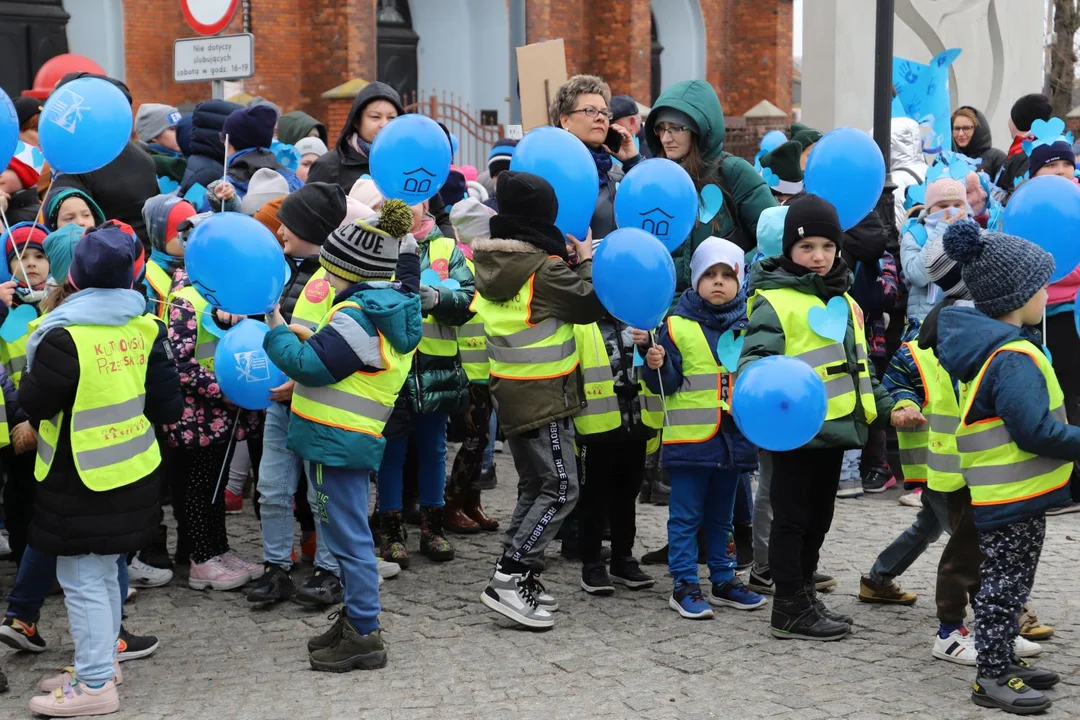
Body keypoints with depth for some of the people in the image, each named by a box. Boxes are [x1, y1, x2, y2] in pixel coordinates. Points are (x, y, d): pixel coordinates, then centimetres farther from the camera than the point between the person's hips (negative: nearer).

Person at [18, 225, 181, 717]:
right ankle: (101, 664, 32)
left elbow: (33, 403, -12)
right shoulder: (145, 329, -2)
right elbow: (167, 404, 1)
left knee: (82, 581, 2)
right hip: (133, 470, 7)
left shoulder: (65, 336, -21)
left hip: (80, 479, -7)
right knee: (104, 574, 20)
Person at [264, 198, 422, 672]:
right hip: (353, 437, 10)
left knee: (348, 538, -4)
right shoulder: (391, 306, 12)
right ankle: (356, 621, 26)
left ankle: (364, 635, 1)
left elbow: (310, 365, -17)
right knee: (348, 535, 17)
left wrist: (277, 331, -4)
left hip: (336, 439, -10)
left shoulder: (358, 317, -18)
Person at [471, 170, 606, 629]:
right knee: (560, 489, -5)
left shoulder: (490, 260, 4)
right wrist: (586, 260, 3)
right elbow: (590, 304, -10)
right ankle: (508, 579, -11)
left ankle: (520, 578, 17)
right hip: (544, 397, -9)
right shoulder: (544, 268, -20)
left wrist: (569, 259, 9)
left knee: (535, 486, 17)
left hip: (512, 391, 9)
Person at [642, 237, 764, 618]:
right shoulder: (678, 325, -5)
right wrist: (657, 365, -25)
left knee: (722, 515, 16)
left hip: (734, 436, 4)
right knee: (686, 515, 0)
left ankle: (723, 580, 25)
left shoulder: (749, 325, 7)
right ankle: (684, 586, 6)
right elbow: (666, 384, -7)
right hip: (690, 436, -4)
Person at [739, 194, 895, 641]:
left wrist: (886, 405, 20)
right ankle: (791, 609, 10)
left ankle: (804, 596, 30)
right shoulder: (774, 300, -11)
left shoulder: (843, 300, 15)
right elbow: (754, 357, -20)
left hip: (835, 429, 8)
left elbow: (857, 365, 24)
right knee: (793, 518, 1)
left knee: (819, 518, 17)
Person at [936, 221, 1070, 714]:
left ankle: (1002, 661, 29)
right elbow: (1036, 430, -26)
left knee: (1005, 583, 18)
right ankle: (992, 679, 6)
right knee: (1005, 585, -1)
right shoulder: (1014, 358, -22)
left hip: (1004, 492, 10)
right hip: (1014, 493, -10)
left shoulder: (986, 345, 9)